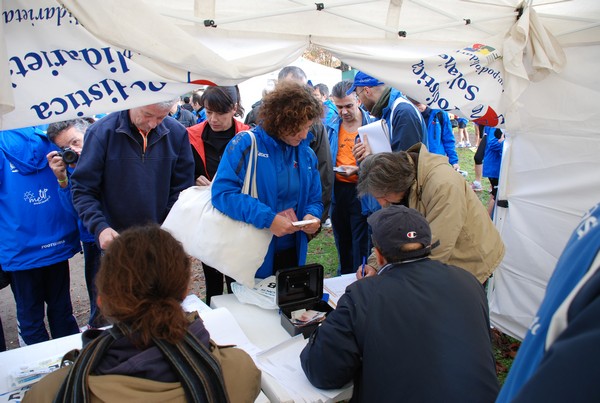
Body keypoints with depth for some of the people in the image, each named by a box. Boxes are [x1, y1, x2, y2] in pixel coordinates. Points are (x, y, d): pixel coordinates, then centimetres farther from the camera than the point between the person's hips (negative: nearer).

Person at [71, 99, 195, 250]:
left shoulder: (177, 133, -5)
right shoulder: (101, 132, -11)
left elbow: (182, 189, 0)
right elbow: (83, 190, -8)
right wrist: (99, 227, -22)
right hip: (114, 239, -1)